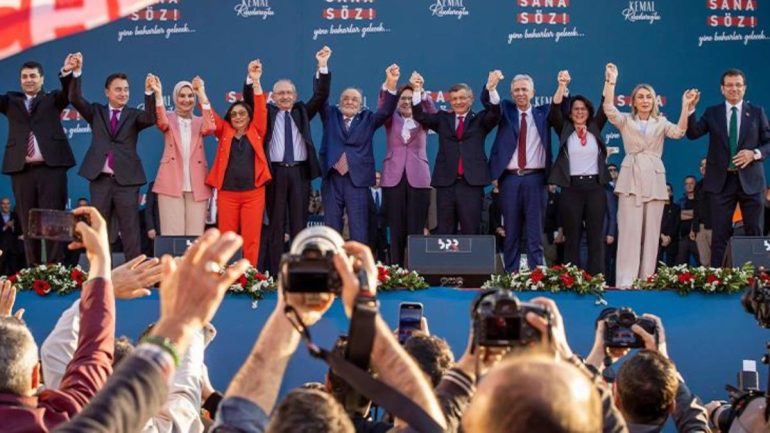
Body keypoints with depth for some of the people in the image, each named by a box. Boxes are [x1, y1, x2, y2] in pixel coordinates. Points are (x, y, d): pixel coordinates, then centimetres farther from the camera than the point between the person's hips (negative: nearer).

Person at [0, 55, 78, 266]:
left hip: (51, 166, -2)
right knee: (27, 222, 4)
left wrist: (67, 73, -28)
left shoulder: (52, 99, 11)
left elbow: (68, 94, -7)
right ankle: (33, 269, 8)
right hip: (21, 169, 2)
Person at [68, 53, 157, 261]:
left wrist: (149, 92, -30)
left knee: (130, 230, -3)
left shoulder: (134, 115, 6)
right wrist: (77, 72, -18)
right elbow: (76, 99, -4)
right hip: (100, 179, 2)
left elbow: (150, 118, -14)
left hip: (126, 180, -2)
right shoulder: (96, 112, 10)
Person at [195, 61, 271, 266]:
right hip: (227, 193, 1)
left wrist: (255, 81, -14)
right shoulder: (224, 132, 12)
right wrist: (201, 92, -13)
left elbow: (261, 110, -2)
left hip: (254, 192, -1)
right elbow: (210, 115, 2)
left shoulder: (255, 132, 9)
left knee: (251, 239, -2)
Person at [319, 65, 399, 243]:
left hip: (357, 179, -1)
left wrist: (391, 84, -20)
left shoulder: (368, 119, 12)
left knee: (358, 229, -4)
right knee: (331, 227, 4)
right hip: (332, 178, 1)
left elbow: (386, 110, -3)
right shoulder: (331, 116, 14)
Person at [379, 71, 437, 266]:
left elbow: (432, 111, -10)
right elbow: (383, 107, -9)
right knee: (396, 229, -1)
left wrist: (421, 91, -28)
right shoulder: (391, 119, 11)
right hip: (393, 178, 0)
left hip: (418, 178, 0)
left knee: (416, 229, -5)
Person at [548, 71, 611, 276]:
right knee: (572, 237, 1)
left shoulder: (595, 129, 11)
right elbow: (554, 110, -6)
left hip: (595, 187, 2)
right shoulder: (564, 130, 7)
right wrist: (562, 86, -19)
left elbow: (605, 109, 3)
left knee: (596, 236, 1)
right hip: (571, 188, -1)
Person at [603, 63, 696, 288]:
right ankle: (625, 280, -9)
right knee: (629, 229, -8)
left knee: (651, 231, 1)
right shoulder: (625, 120, 9)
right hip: (631, 177, -2)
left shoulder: (661, 122, 13)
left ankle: (647, 279, 5)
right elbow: (609, 109, -9)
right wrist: (611, 80, -15)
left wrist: (685, 106, -17)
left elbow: (678, 132, -6)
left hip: (654, 178, 2)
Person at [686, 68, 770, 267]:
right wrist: (690, 110, -18)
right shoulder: (712, 113, 8)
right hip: (721, 181, 0)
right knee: (719, 234, 1)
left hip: (750, 180, 0)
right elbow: (693, 134, -4)